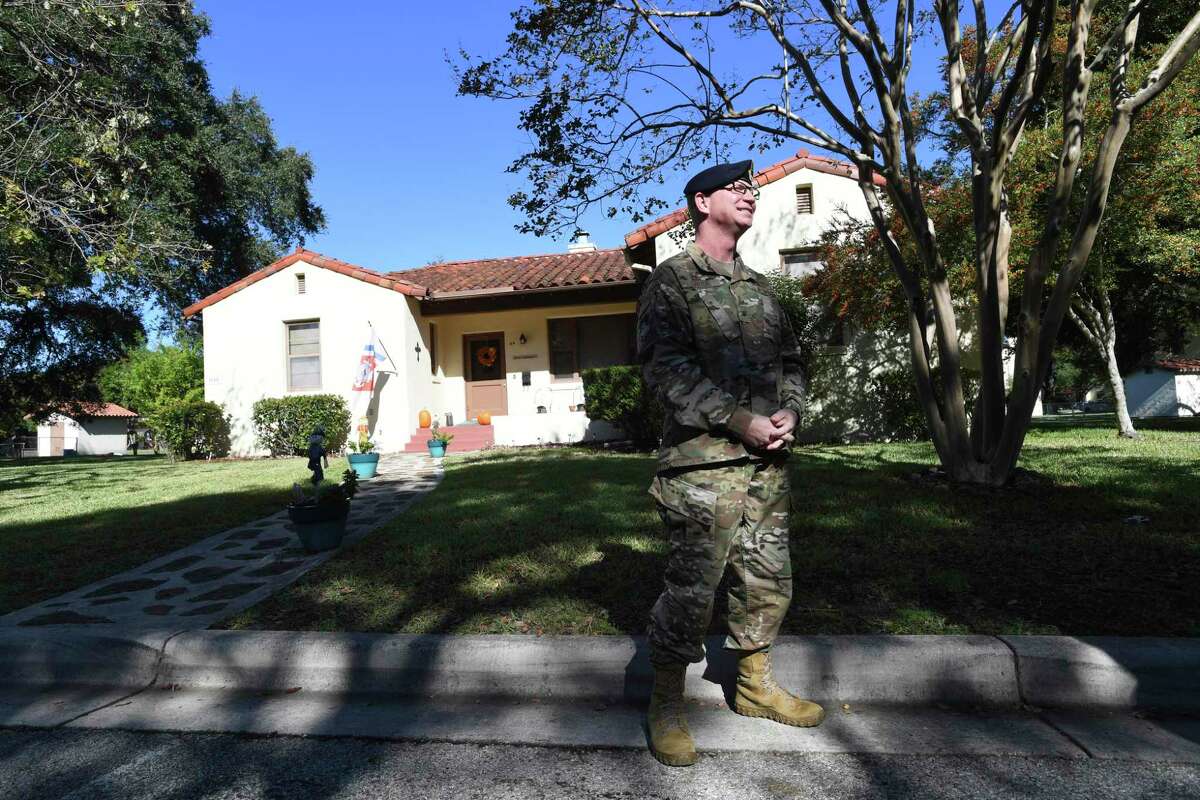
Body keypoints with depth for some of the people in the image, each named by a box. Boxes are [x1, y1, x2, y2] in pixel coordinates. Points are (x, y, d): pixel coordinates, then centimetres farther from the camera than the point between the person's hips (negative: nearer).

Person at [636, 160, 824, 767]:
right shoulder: (671, 280, -3)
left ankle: (754, 685, 35)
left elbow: (789, 359, 20)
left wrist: (789, 412, 0)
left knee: (767, 579, 15)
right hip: (703, 460, -7)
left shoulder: (758, 286, 20)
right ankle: (666, 707, 16)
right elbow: (665, 368, -14)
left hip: (768, 461, 8)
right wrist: (739, 421, -18)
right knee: (692, 586, -3)